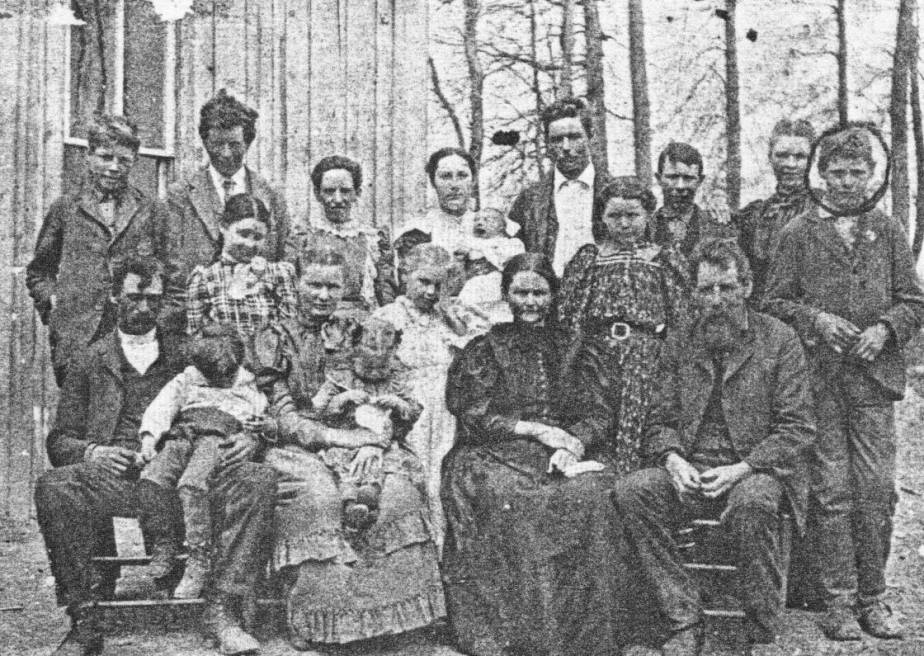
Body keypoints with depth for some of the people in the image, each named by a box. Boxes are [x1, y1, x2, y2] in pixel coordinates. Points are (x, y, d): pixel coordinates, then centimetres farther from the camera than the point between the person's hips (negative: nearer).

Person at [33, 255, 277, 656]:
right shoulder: (92, 363, 19)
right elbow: (60, 441, 15)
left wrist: (247, 437, -5)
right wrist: (91, 452, -9)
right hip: (115, 478, 0)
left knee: (258, 480, -26)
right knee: (53, 488, -33)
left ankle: (221, 610, -28)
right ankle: (84, 623, -23)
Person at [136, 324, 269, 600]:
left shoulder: (249, 386, 22)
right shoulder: (186, 380, 26)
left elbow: (263, 423, 16)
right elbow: (161, 407, 14)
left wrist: (250, 438, -6)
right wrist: (149, 438, -3)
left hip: (220, 437, -4)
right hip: (182, 434, 4)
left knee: (191, 484, -34)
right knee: (151, 478, -26)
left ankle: (199, 560, -31)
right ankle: (165, 546, -14)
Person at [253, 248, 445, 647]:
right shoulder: (276, 339, 4)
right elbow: (283, 417, -5)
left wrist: (373, 441, -13)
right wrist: (337, 437, -19)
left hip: (350, 444, 3)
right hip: (294, 450, -3)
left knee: (398, 488, -25)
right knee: (317, 494, -35)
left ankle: (391, 608, -20)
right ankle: (316, 621, -29)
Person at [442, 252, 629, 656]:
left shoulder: (569, 348, 20)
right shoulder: (486, 348, 13)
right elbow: (472, 415, 1)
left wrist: (574, 444, -8)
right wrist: (536, 429, -9)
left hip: (564, 457, 2)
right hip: (494, 455, -2)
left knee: (594, 497, -30)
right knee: (514, 502, -36)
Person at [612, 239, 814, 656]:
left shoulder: (779, 340, 2)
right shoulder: (680, 346, 12)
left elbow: (797, 429, -3)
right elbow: (660, 422, 12)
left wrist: (741, 469, -17)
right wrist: (673, 460, -11)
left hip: (756, 471, -3)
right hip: (692, 473, 4)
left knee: (751, 502, -38)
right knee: (631, 491, -25)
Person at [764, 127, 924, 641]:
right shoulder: (798, 233, 8)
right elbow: (775, 301, 6)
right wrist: (814, 319, -10)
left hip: (874, 376, 2)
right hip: (817, 379, -1)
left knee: (877, 491, 1)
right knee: (832, 492, -1)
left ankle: (873, 597, 14)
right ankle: (839, 602, 7)